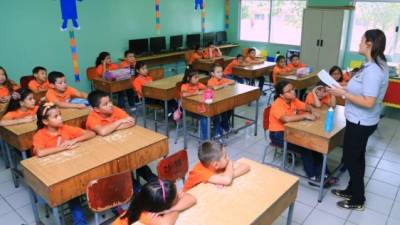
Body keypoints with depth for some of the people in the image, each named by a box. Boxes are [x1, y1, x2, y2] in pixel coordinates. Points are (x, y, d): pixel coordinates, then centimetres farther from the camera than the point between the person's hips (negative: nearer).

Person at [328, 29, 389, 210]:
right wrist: (345, 88, 5)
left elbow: (368, 102, -29)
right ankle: (352, 190, 38)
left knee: (351, 159, 5)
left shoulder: (373, 70, -26)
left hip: (360, 123, -10)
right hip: (361, 121, 10)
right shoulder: (376, 65, 6)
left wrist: (343, 93, -22)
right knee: (356, 157, 21)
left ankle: (358, 200, 23)